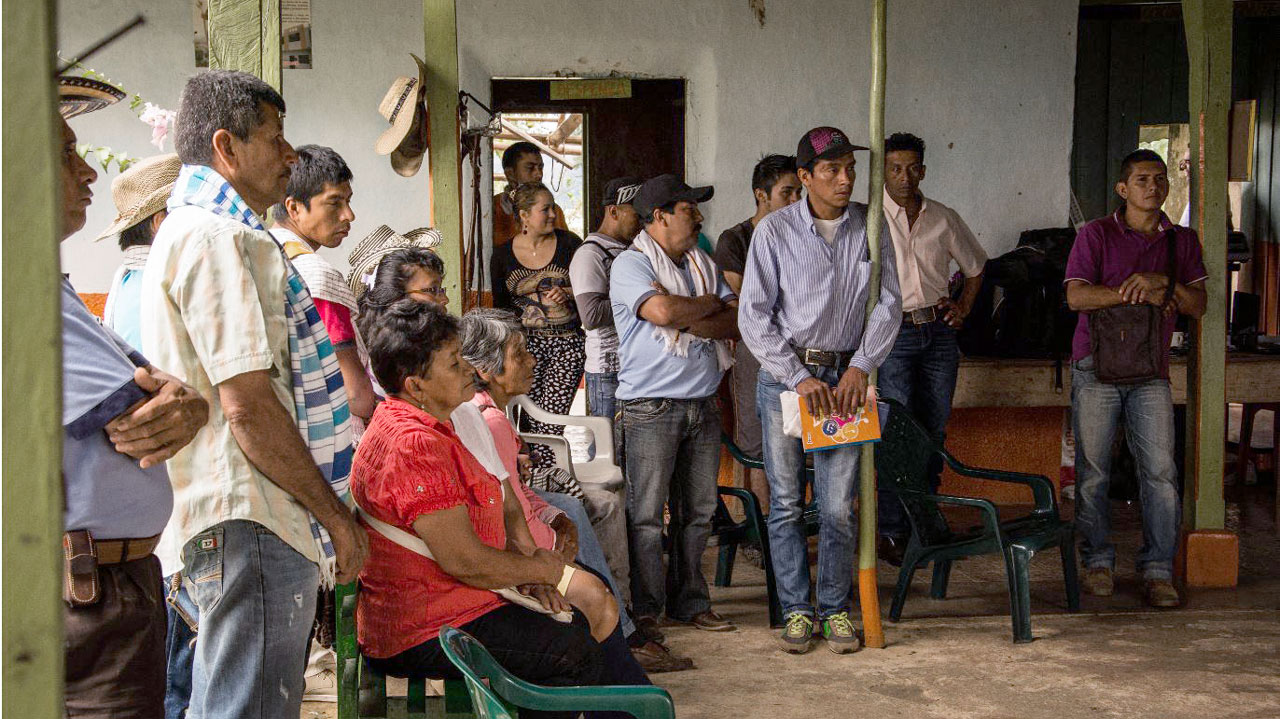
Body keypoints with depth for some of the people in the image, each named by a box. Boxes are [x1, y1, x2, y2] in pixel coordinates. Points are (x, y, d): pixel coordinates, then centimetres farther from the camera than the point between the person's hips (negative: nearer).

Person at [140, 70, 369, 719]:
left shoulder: (192, 229, 22)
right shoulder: (217, 238, -13)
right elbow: (249, 405, -20)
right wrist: (336, 517, -12)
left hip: (219, 524, 11)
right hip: (250, 525, -11)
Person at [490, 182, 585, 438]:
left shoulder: (568, 243, 5)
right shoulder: (503, 255, 7)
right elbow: (500, 305, 14)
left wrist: (567, 293, -11)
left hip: (568, 343, 0)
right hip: (527, 342, 0)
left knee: (552, 417, -10)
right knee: (531, 414, -9)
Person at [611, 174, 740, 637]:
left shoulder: (703, 265, 16)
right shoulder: (630, 265, -5)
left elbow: (736, 322, 5)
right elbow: (663, 311, -22)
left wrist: (687, 322, -12)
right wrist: (709, 305, -4)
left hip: (703, 404, 6)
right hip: (651, 407, -6)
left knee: (698, 510, 9)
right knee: (646, 513, -5)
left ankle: (689, 601, 18)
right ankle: (644, 608, 3)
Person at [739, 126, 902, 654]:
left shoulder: (870, 226, 2)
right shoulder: (774, 231, -5)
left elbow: (888, 304, 4)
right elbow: (753, 317, -5)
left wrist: (861, 366, -9)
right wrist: (799, 377, -12)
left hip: (845, 376, 1)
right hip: (784, 376, -1)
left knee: (839, 506, 1)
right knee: (786, 504, 3)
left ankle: (837, 609, 14)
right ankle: (796, 610, 14)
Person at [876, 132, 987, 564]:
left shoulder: (944, 219, 10)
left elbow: (975, 266, 24)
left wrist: (964, 307, 11)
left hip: (938, 333, 4)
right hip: (893, 334, -4)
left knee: (934, 431, 7)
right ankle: (893, 532, -5)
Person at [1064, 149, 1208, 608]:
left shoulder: (1182, 241, 12)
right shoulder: (1096, 235, 1)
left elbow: (1197, 306, 5)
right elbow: (1077, 295, -11)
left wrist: (1163, 281, -12)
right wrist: (1136, 293, -15)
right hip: (1097, 366, -2)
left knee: (1160, 471, -5)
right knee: (1092, 471, 2)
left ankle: (1158, 570, 1)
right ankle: (1098, 562, 15)